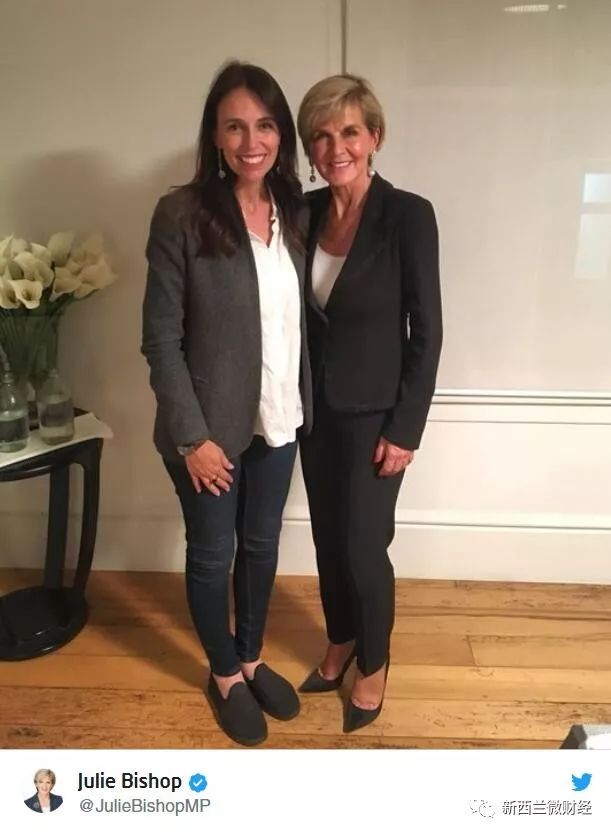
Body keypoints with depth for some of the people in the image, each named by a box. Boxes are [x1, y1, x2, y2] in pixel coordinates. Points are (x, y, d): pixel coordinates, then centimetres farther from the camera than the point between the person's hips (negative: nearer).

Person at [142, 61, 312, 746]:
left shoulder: (292, 210, 2)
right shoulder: (182, 214, -14)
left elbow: (299, 319, 7)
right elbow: (160, 337, -13)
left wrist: (304, 405, 6)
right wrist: (192, 436, -15)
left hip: (278, 420, 5)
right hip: (211, 426, -5)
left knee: (262, 544, 20)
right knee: (212, 554, 14)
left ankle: (252, 659, 44)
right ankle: (223, 674, 39)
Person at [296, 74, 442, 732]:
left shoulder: (408, 215, -14)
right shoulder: (305, 212, 2)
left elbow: (427, 332, -13)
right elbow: (300, 314, 8)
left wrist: (406, 429, -14)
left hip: (375, 413, -5)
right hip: (316, 407, 5)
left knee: (363, 547, 4)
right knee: (327, 538, 17)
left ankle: (374, 664, 31)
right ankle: (341, 641, 41)